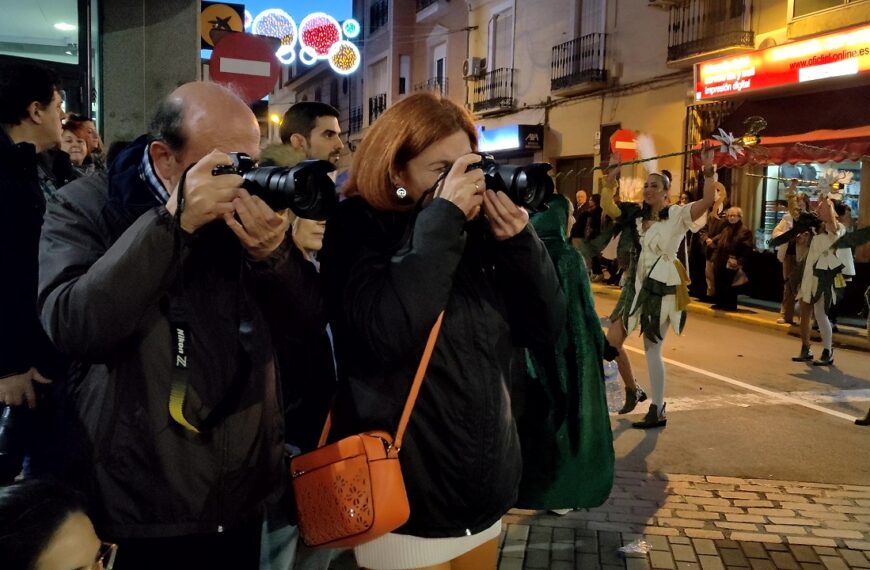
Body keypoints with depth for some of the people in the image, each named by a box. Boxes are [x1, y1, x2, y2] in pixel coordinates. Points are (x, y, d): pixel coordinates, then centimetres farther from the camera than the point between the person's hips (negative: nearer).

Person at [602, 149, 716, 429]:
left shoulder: (678, 215, -5)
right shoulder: (636, 215, 10)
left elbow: (708, 201, -20)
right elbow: (606, 205, 11)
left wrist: (708, 169, -24)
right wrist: (612, 176, 7)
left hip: (661, 288, -6)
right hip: (636, 285, 6)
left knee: (652, 348, -3)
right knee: (612, 340, 4)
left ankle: (658, 411, 8)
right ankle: (631, 390, 24)